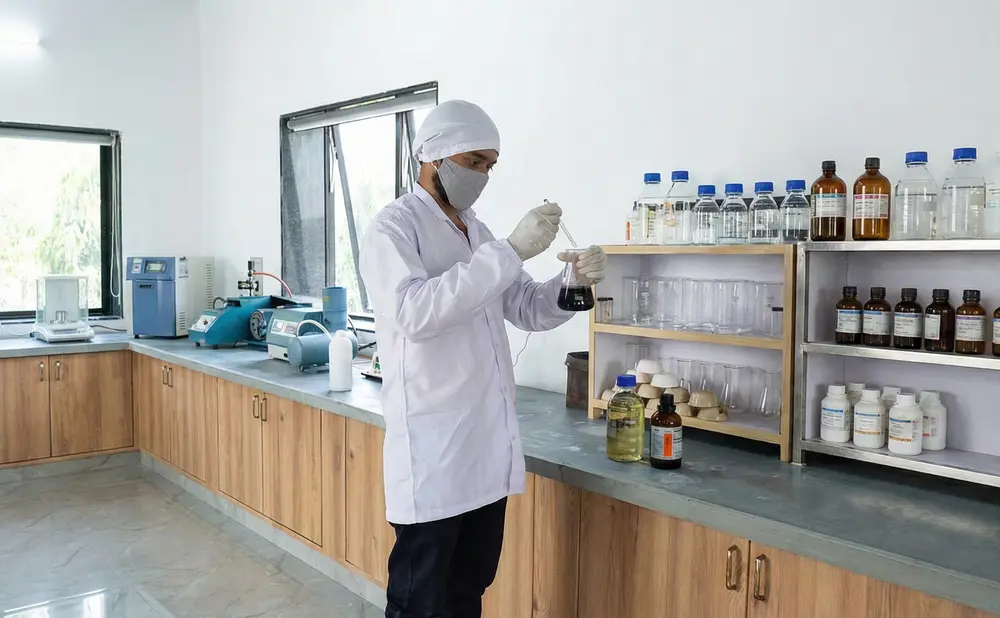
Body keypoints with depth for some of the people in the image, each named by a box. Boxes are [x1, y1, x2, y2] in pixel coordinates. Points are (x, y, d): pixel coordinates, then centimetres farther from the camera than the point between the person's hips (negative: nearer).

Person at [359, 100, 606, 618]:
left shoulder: (475, 230, 16)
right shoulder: (394, 227, -9)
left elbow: (527, 309, 14)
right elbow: (414, 312, -27)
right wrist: (509, 252, -27)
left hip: (488, 444, 8)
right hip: (432, 451, -7)